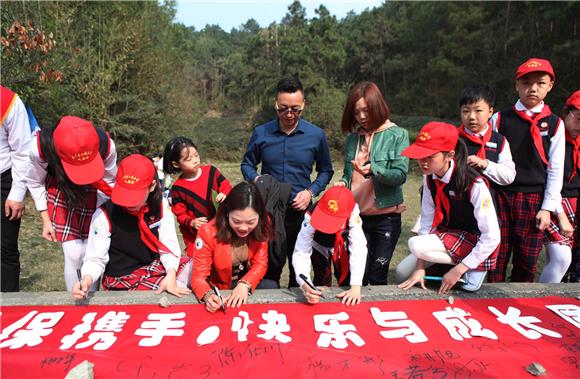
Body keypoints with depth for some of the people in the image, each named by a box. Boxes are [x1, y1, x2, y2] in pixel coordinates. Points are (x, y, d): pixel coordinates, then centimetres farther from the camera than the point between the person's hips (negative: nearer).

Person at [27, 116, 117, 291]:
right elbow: (35, 182, -8)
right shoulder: (40, 147, -32)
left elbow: (109, 182, -12)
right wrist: (45, 220, -5)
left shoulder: (105, 145, -33)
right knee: (74, 255, -9)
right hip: (60, 191, 0)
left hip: (94, 194, 1)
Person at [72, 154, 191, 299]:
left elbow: (168, 245, -7)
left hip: (154, 268, 5)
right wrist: (87, 279, -33)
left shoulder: (159, 206, -5)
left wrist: (171, 275, -25)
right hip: (122, 281, -4)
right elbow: (95, 259, -11)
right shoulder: (104, 214, -14)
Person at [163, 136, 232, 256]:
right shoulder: (178, 188, -12)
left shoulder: (210, 171, -8)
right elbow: (180, 213, -6)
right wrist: (191, 223, -25)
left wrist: (225, 195, -21)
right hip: (194, 233, -2)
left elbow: (226, 187, 1)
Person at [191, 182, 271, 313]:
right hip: (219, 292, -3)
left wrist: (245, 284, -30)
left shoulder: (262, 226, -18)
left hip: (247, 286, 3)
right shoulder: (208, 233, -23)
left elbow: (260, 263, -11)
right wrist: (208, 295, -41)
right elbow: (198, 276, -20)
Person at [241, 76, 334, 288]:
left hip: (301, 212, 0)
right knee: (268, 270, 9)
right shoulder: (261, 133, -3)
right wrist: (256, 179, -11)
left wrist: (311, 191, -9)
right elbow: (247, 164, 10)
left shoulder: (316, 135, -3)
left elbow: (326, 171, 7)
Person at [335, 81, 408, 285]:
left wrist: (373, 170, -29)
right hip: (356, 215, 3)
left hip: (386, 216, -3)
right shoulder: (352, 138, 9)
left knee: (378, 276, 5)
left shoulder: (397, 135, -4)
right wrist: (343, 183, -6)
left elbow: (401, 175, -13)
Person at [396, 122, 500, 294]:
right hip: (449, 237, 7)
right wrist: (420, 267, -13)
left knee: (415, 244, -26)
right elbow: (427, 220, -9)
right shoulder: (429, 178, -9)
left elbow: (492, 236, -25)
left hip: (475, 243, -7)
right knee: (402, 272, 3)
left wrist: (458, 270, -22)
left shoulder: (475, 184, -28)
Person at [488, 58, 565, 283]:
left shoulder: (554, 124, 6)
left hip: (534, 200, 0)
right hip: (501, 196, 0)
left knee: (528, 261, 5)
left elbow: (556, 170, 5)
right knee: (498, 256, 3)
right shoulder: (500, 119, 5)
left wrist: (547, 208, -1)